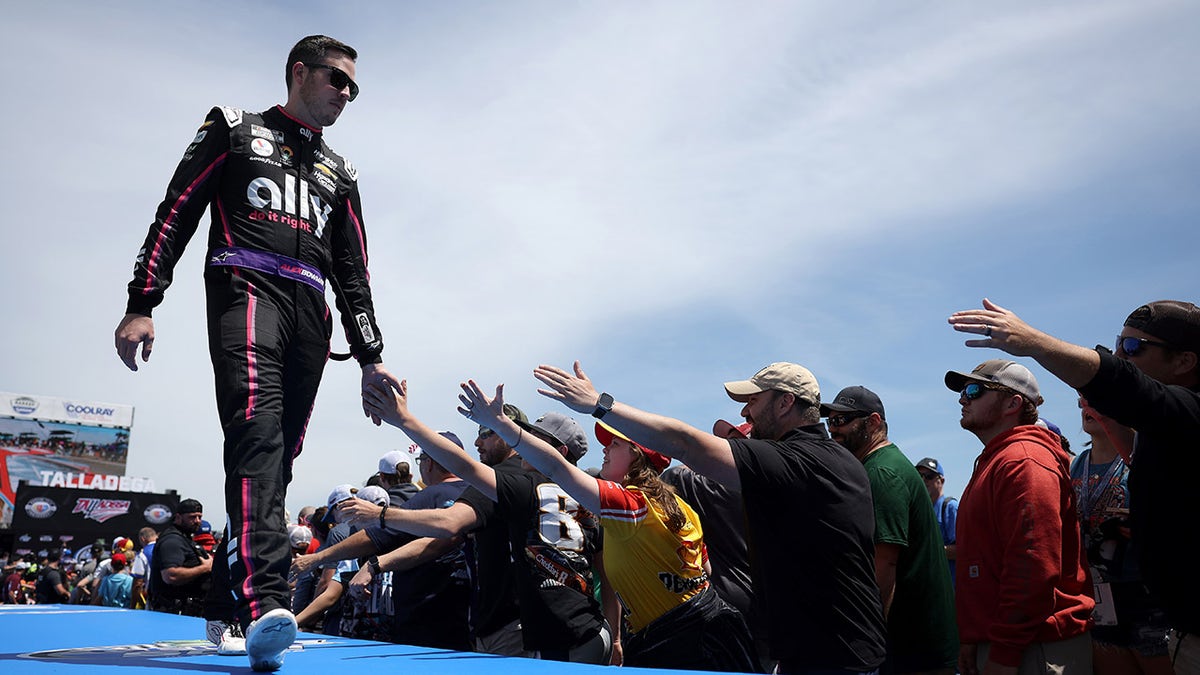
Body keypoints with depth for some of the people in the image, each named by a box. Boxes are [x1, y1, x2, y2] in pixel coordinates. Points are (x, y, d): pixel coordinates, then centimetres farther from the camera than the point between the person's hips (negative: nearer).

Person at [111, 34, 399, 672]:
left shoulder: (339, 174, 28)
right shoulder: (235, 129, 16)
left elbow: (352, 273, 24)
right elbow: (175, 214, 6)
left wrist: (370, 356, 14)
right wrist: (142, 304, -5)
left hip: (309, 311, 5)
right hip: (246, 285, -5)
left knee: (276, 456, -1)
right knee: (258, 428, -27)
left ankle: (225, 608, 8)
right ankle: (264, 601, -41)